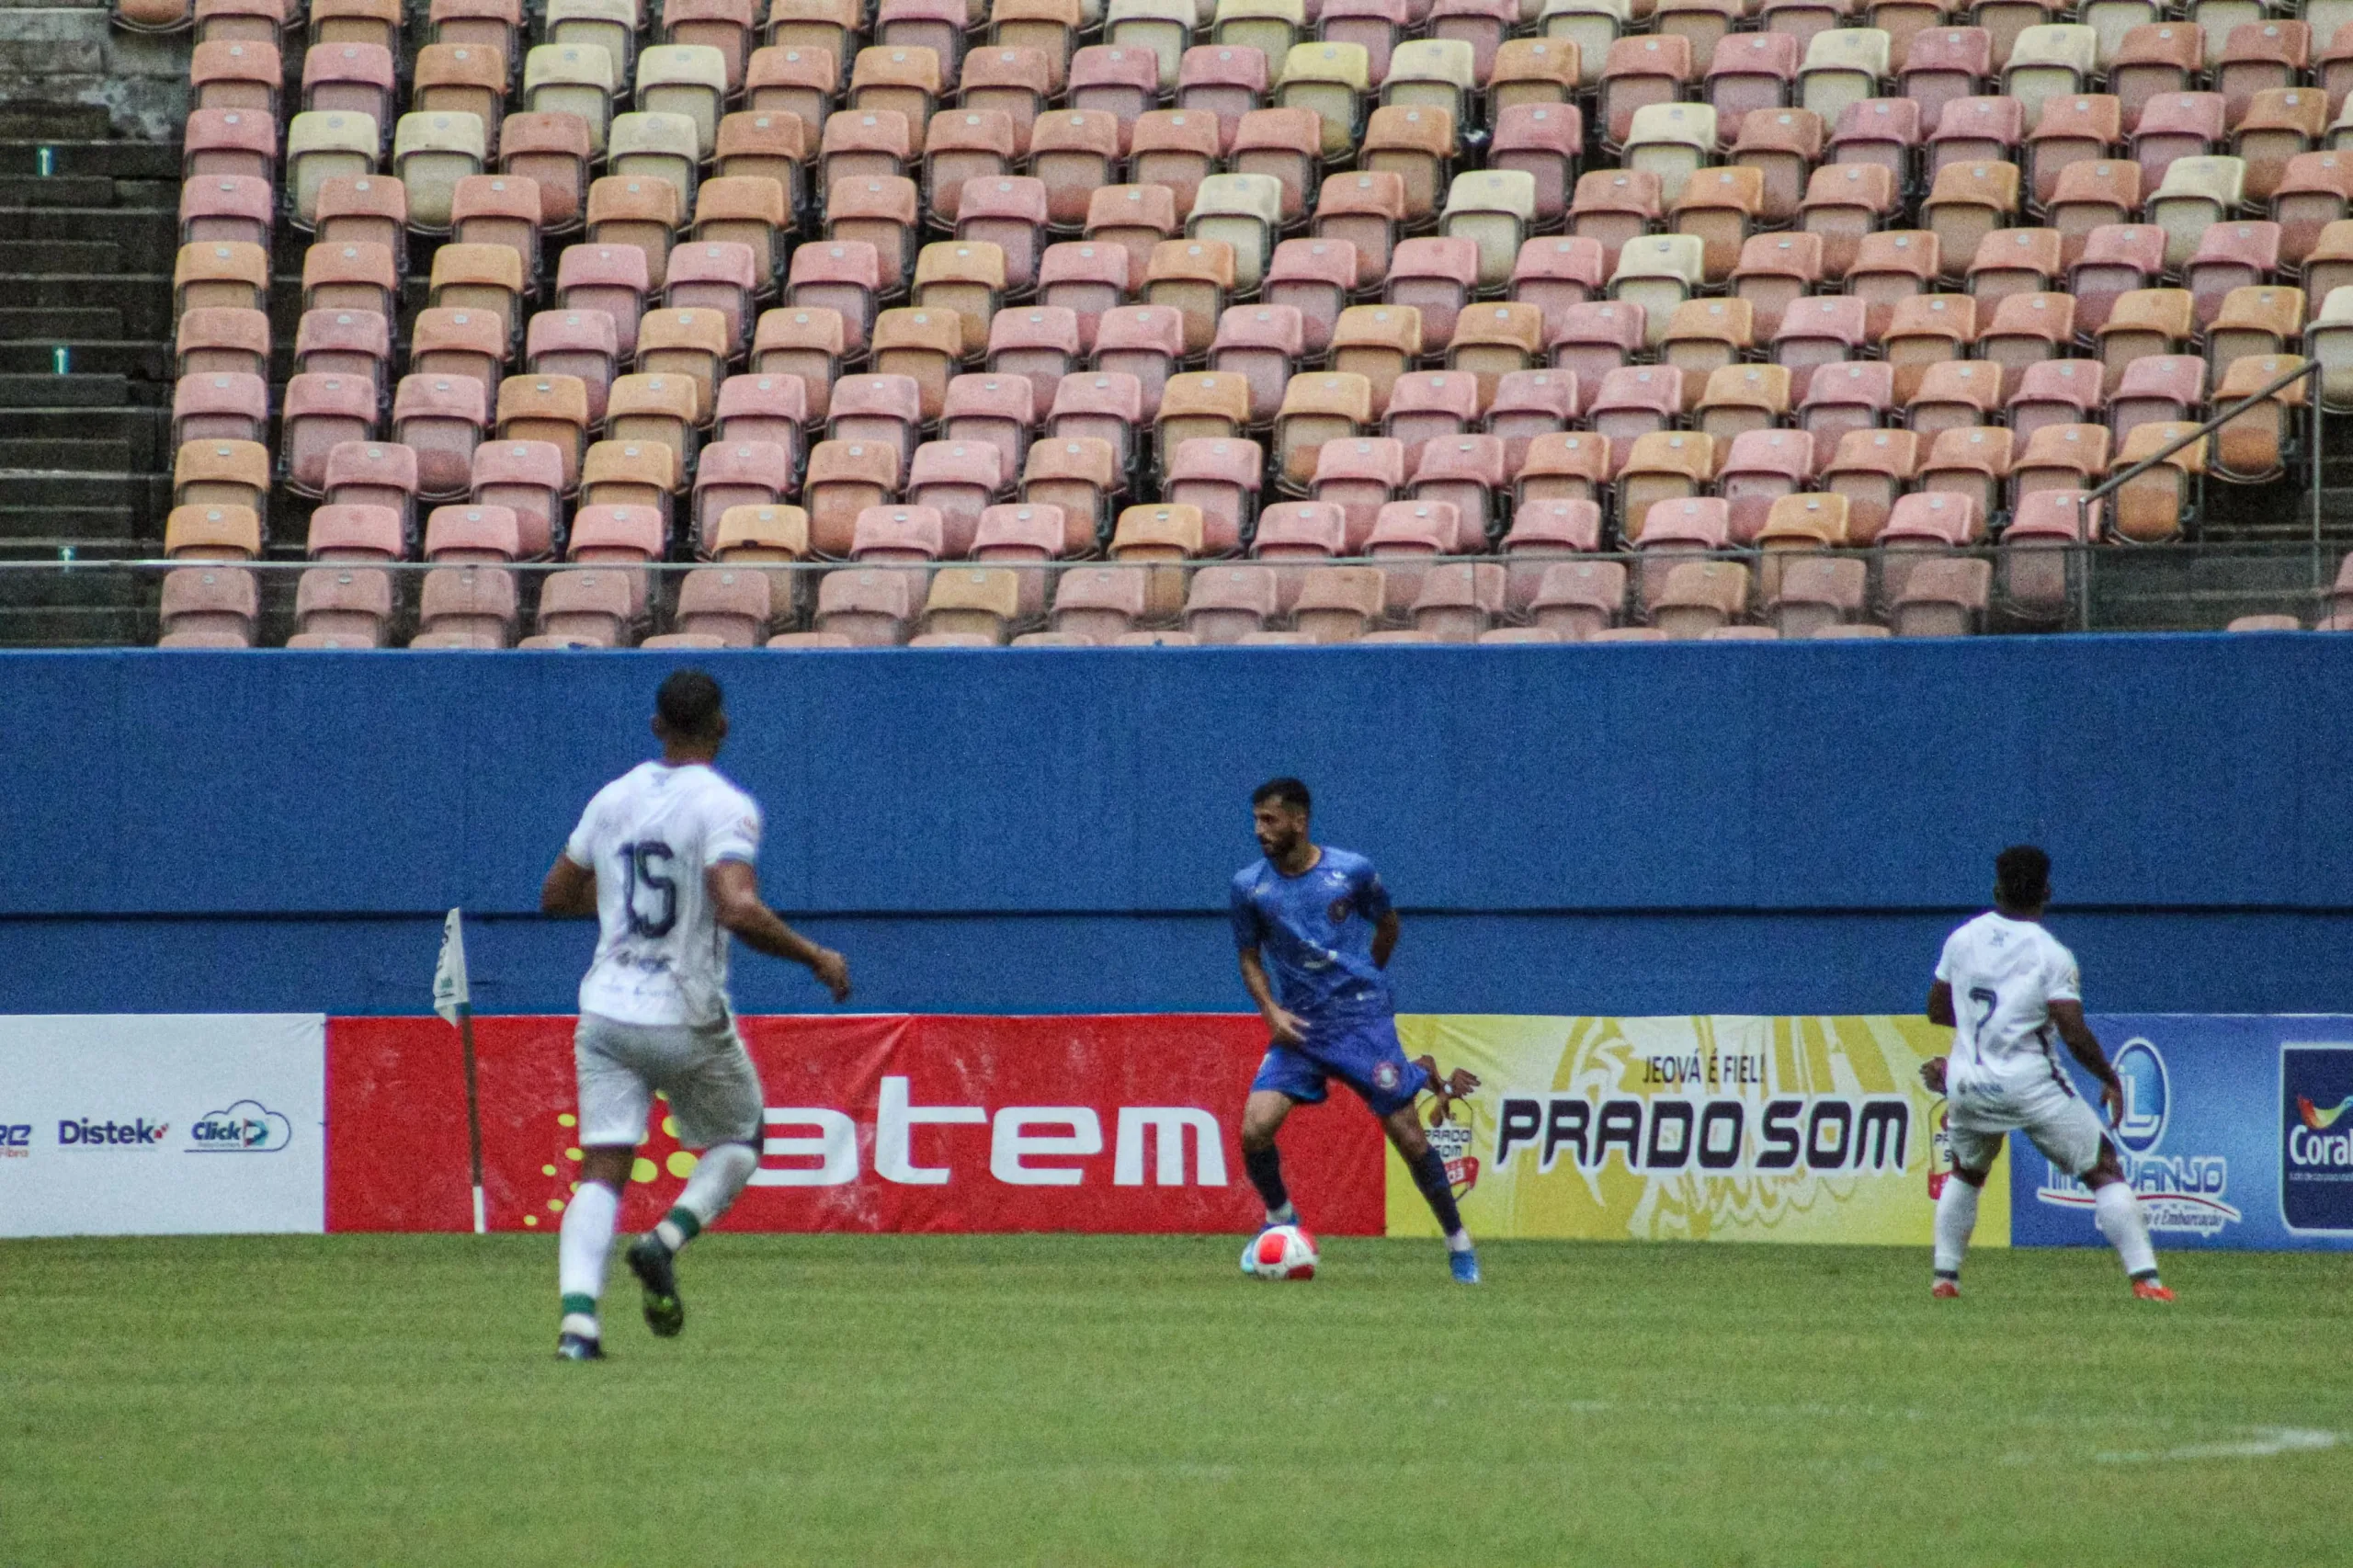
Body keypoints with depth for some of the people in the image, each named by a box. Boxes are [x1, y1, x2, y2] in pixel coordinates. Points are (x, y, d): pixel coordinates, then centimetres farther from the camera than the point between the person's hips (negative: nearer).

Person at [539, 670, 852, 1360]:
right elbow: (740, 911, -24)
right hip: (687, 1020, -4)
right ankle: (667, 1239, -7)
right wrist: (816, 958, -12)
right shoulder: (723, 806, -11)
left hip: (607, 1013, 4)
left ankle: (578, 1313, -20)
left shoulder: (612, 799, 7)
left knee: (601, 1171, 0)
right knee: (738, 1142, 19)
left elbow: (555, 895, 17)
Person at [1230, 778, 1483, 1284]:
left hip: (1362, 1019, -2)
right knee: (1255, 1129, -16)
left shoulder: (1352, 871, -6)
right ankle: (1280, 1219, 13)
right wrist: (1272, 1010, -7)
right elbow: (1250, 958, 9)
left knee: (1408, 1136, -4)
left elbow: (1387, 924, 13)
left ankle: (1458, 1243, 14)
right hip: (1298, 1028, 2)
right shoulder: (1249, 886, -2)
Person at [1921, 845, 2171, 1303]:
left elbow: (1937, 1010, 15)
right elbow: (2074, 1032, -16)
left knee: (1966, 1174, 29)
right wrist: (2109, 1078, -3)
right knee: (2103, 1169, 2)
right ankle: (2144, 1277, -9)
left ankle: (1945, 1277, 24)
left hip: (1968, 1087, 4)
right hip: (2033, 1086, -4)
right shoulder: (2051, 954, -10)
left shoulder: (1962, 939, 4)